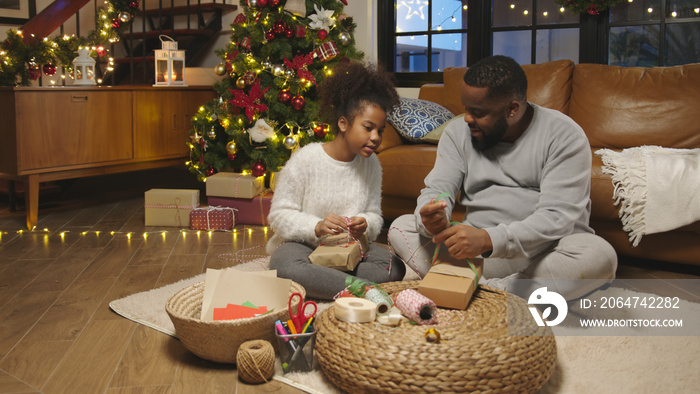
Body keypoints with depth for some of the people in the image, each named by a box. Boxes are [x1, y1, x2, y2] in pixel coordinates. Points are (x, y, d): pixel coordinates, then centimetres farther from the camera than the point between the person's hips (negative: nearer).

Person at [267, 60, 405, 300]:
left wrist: (365, 225, -20)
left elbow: (374, 215, 5)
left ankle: (317, 280, -22)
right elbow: (279, 214, -11)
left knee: (394, 268, -22)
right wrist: (316, 227, -28)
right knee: (286, 268, -39)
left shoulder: (371, 164, 3)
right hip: (303, 244, -4)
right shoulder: (307, 159, -12)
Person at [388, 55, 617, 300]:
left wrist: (489, 239, -35)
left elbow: (558, 217, -20)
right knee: (401, 227, -13)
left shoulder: (564, 135, -10)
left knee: (600, 256, -34)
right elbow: (437, 190, -2)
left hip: (544, 252, -3)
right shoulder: (458, 133, 4)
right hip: (479, 247, 3)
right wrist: (431, 220, -29)